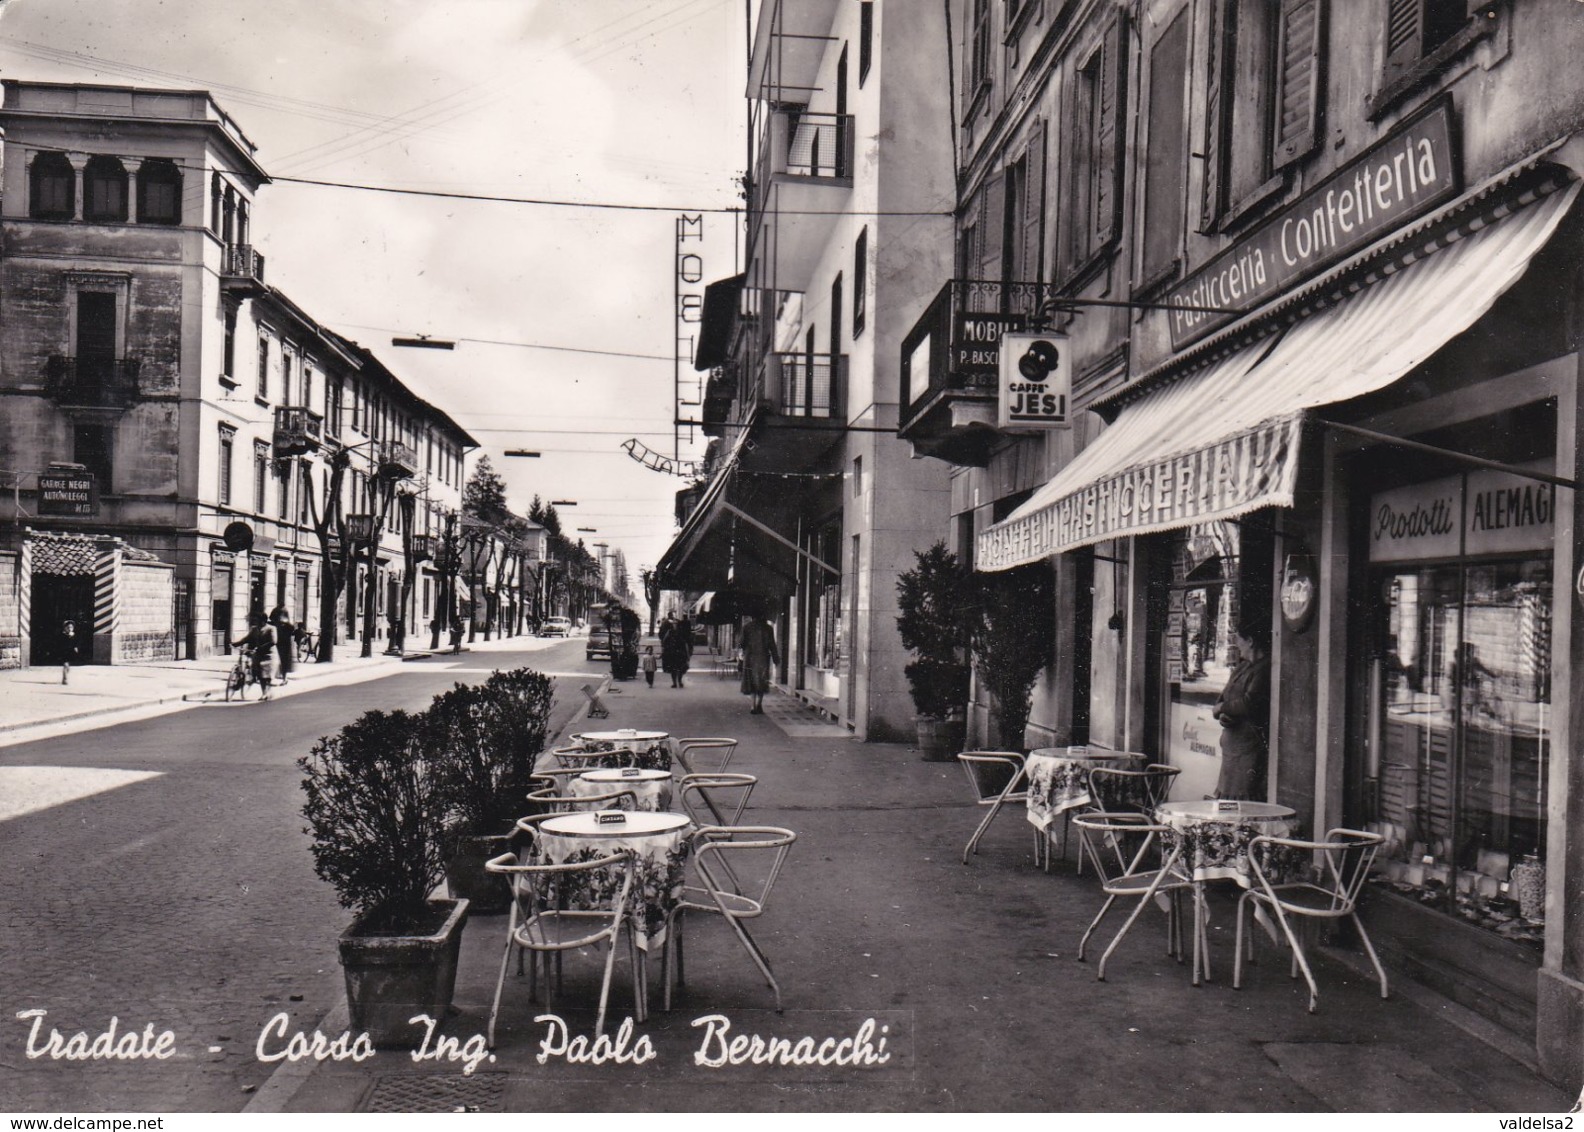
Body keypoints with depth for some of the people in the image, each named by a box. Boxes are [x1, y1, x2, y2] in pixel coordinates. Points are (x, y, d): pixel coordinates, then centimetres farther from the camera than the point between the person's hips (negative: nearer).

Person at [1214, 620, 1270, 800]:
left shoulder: (1264, 669, -11)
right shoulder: (1242, 667, 18)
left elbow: (1249, 703, -19)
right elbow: (1223, 697, 17)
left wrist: (1223, 708, -4)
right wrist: (1222, 715, -5)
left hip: (1249, 742, -9)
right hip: (1231, 742, 9)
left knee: (1240, 798, -9)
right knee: (1224, 797, 8)